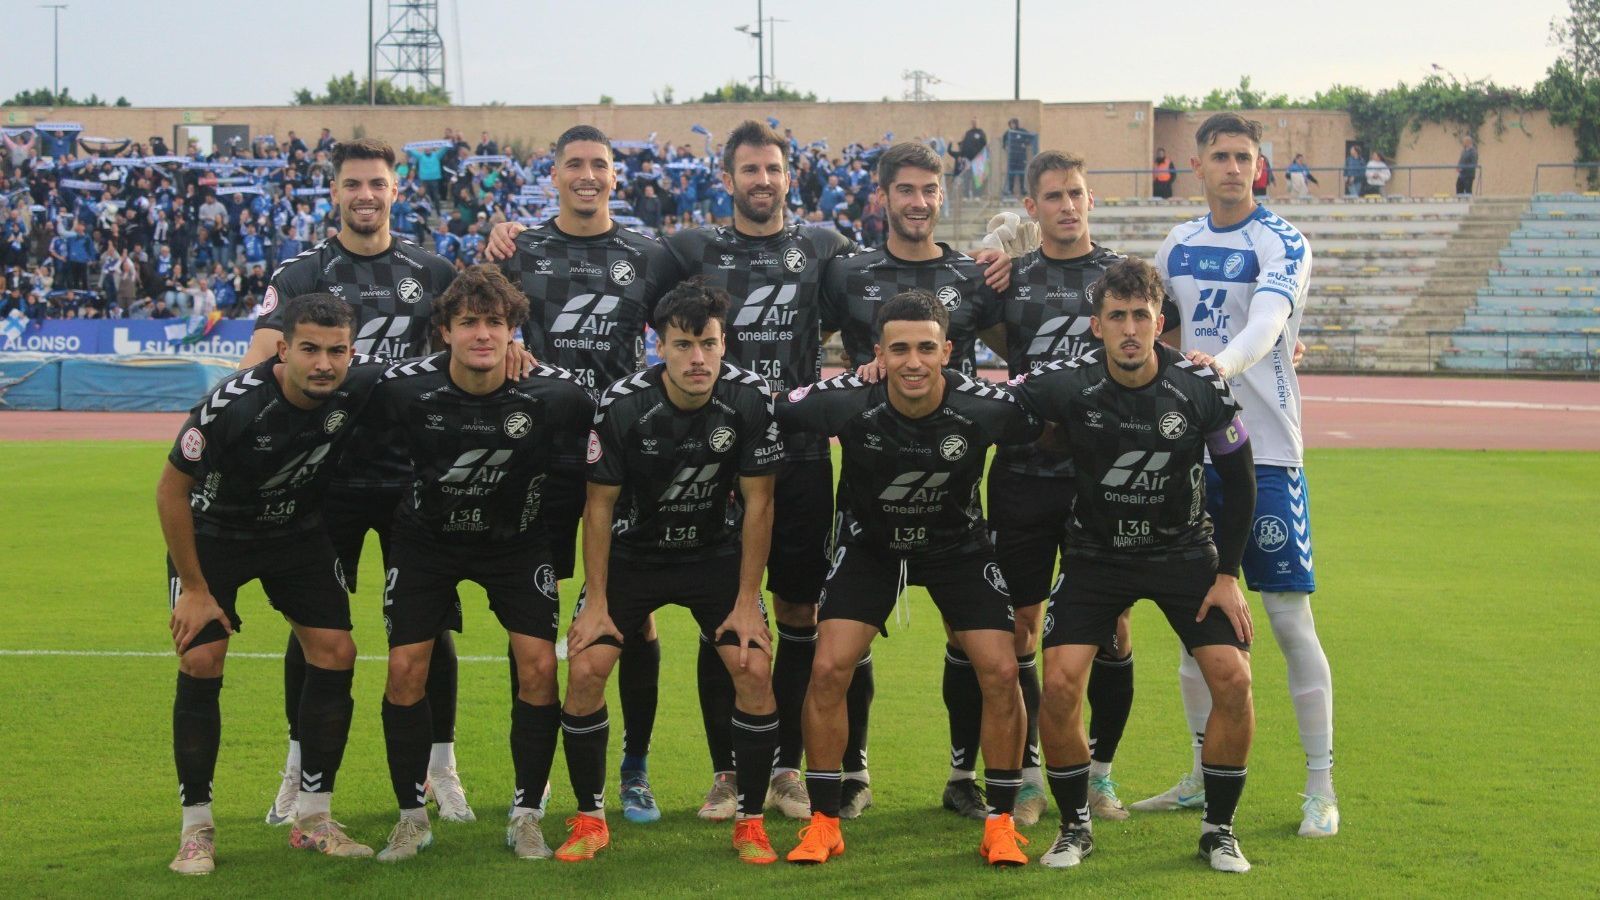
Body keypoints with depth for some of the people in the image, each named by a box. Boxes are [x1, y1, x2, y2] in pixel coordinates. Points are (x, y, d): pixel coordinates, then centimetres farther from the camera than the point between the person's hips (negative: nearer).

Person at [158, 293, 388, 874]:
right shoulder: (232, 405, -34)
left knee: (336, 654, -6)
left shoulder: (358, 390, -25)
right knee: (201, 661, -15)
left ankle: (313, 818, 8)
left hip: (298, 533, 4)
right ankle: (196, 828, -1)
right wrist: (194, 588, -16)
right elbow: (171, 491, -20)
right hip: (213, 534, -4)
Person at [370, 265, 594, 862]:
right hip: (426, 538, 0)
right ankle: (412, 817, 11)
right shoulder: (402, 388, -23)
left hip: (517, 539, 0)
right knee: (406, 670, -7)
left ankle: (527, 817, 6)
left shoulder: (554, 393, -23)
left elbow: (582, 470, -5)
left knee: (538, 667, -10)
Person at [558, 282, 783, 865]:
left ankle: (750, 821, 3)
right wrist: (596, 601, -12)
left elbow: (757, 503, -11)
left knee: (755, 670, -15)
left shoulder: (751, 399, -19)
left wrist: (747, 601, -12)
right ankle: (590, 818, 6)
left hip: (717, 552, 0)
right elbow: (599, 505, -12)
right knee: (584, 670, -13)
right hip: (634, 552, 0)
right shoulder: (622, 405, -22)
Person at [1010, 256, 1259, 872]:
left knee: (1233, 680, -13)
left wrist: (1228, 575, -4)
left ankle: (1218, 828, 9)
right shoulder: (1066, 384, -19)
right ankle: (1075, 826, 8)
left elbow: (1239, 480, -3)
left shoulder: (1200, 387, -16)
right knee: (1059, 683, -15)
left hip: (1184, 552, 1)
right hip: (1097, 554, 0)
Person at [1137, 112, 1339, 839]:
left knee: (1290, 620, -4)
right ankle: (1205, 776, 22)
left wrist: (1224, 362, -45)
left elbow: (1264, 324, -27)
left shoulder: (1283, 245, -7)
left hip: (1265, 452, -5)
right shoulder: (1178, 245, 12)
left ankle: (1321, 787, 5)